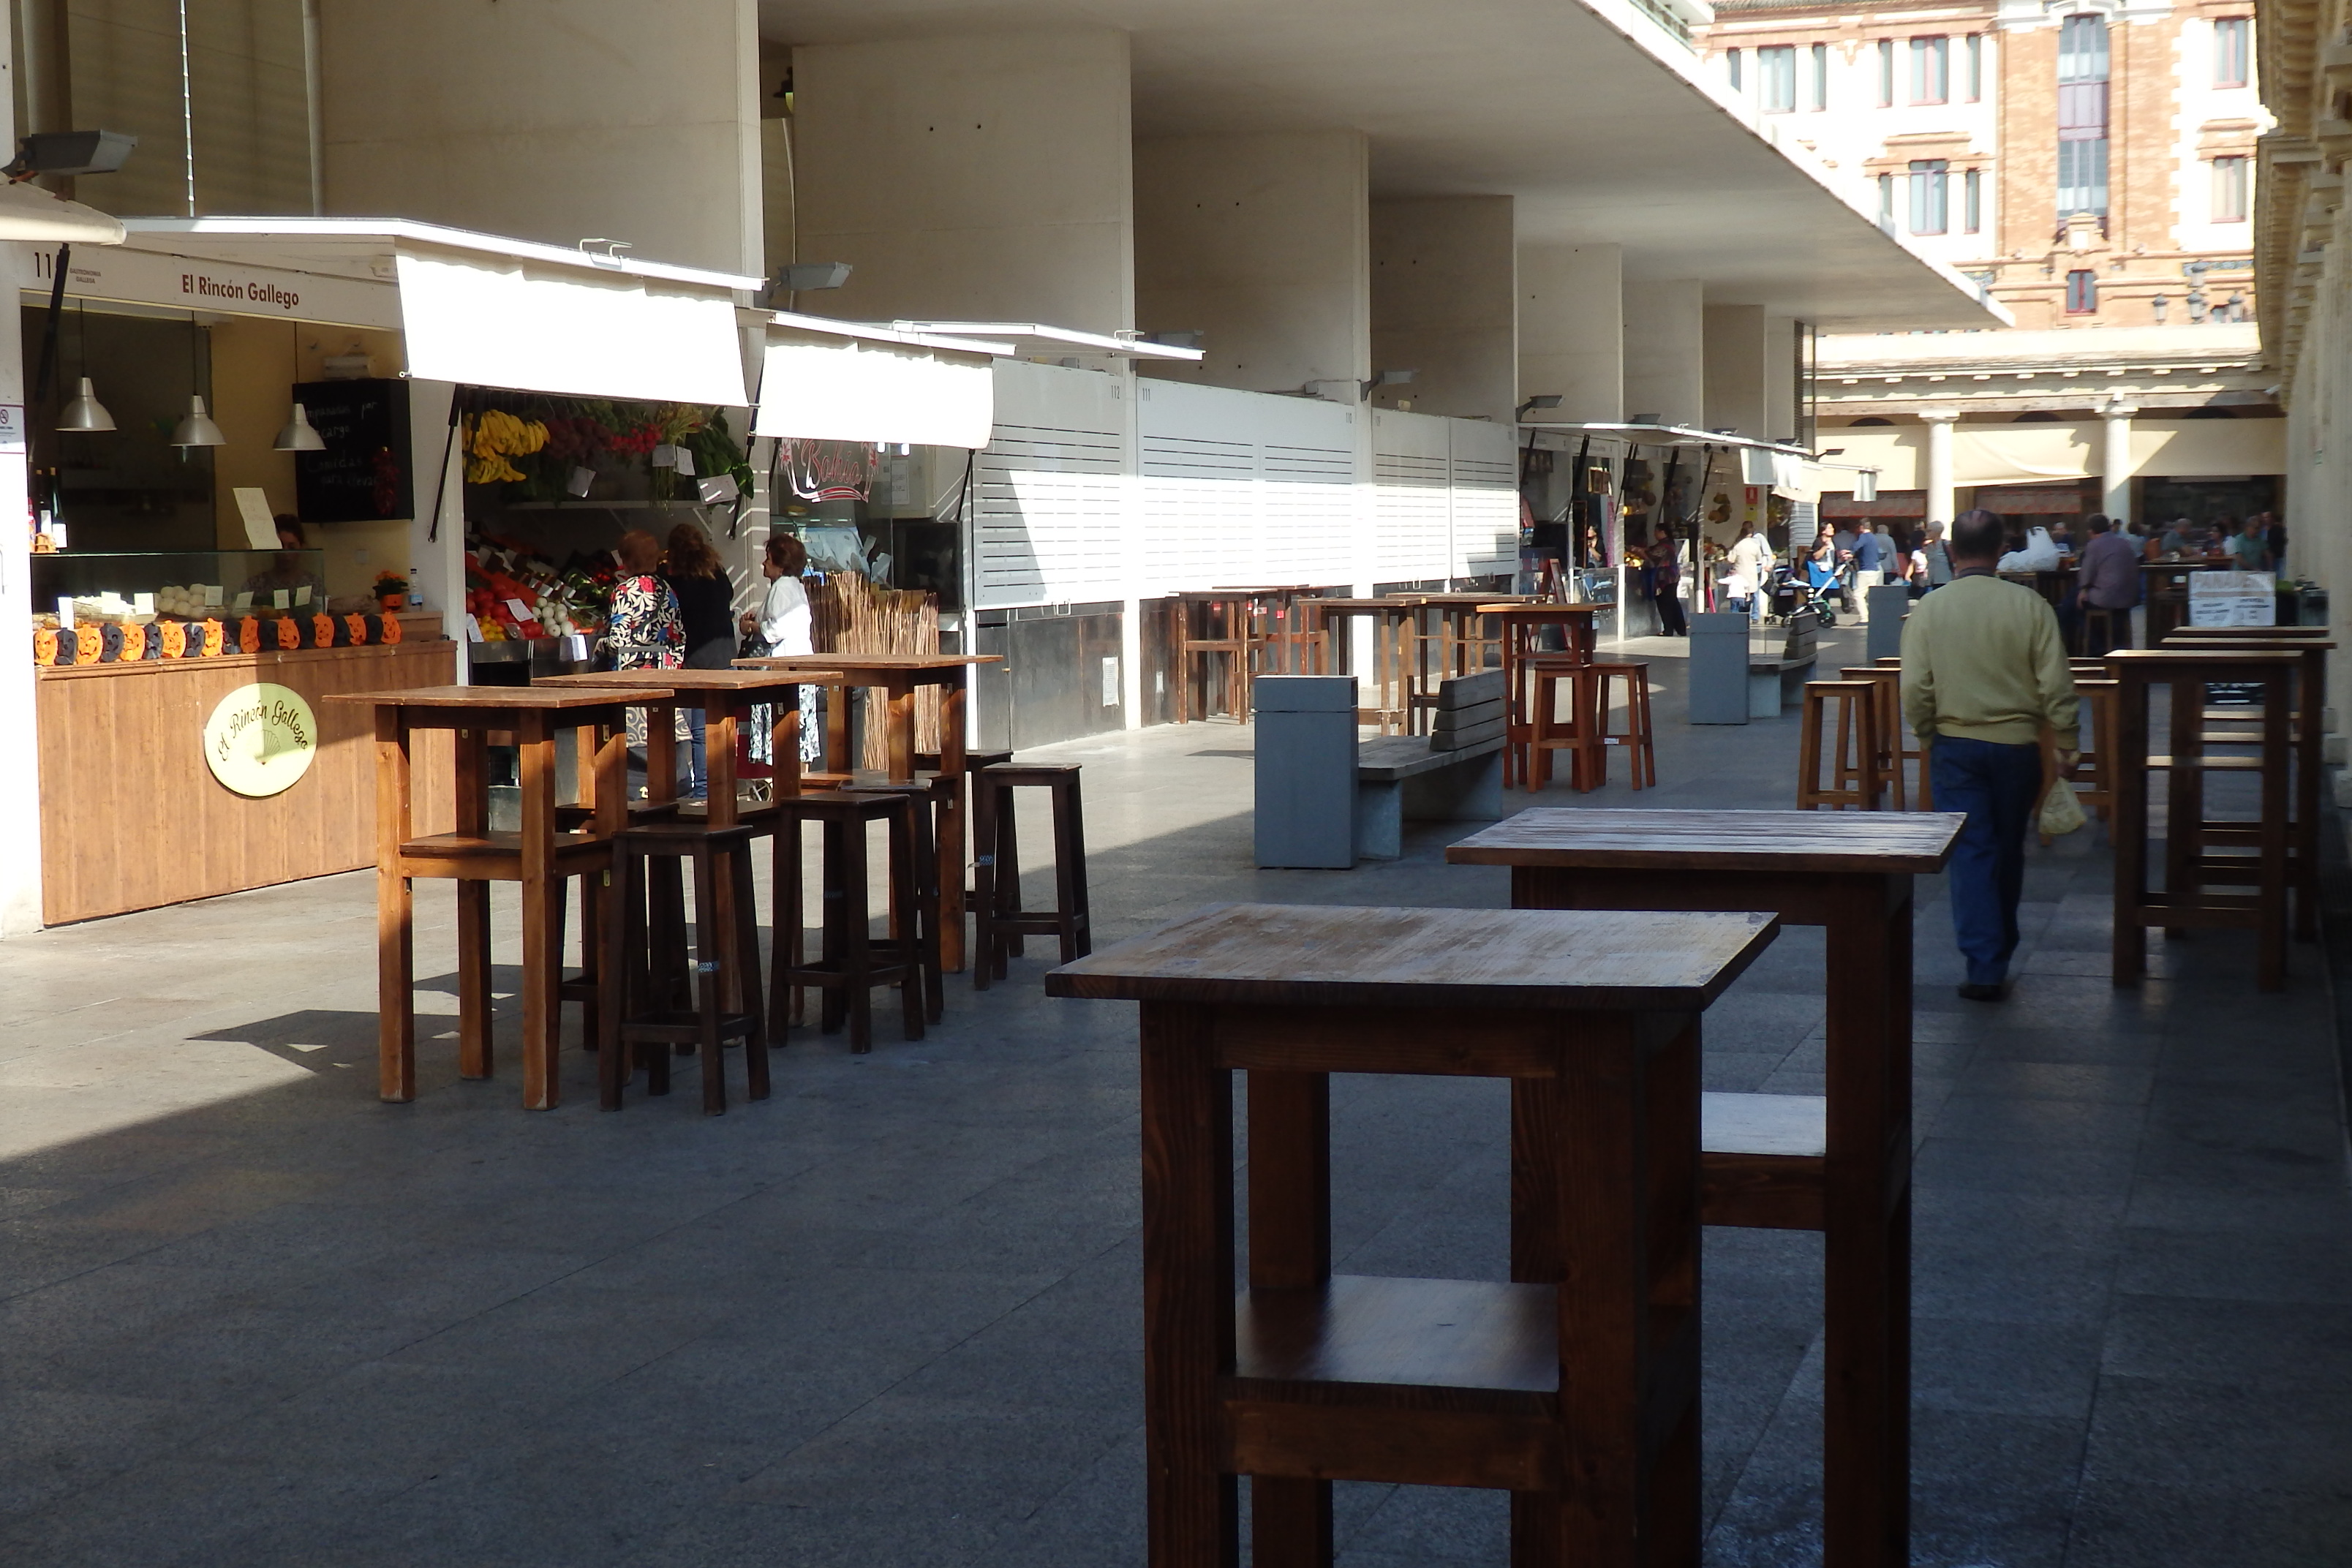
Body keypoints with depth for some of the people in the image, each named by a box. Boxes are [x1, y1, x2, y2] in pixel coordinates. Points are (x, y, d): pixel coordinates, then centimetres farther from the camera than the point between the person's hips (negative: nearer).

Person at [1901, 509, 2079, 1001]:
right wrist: (2066, 742, 2)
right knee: (2008, 853, 16)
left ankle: (1984, 965, -6)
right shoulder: (2029, 605, -7)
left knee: (1970, 853, 2)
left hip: (1955, 745, -1)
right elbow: (2056, 684, -8)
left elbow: (1915, 690, -6)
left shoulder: (1928, 610, -7)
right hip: (2017, 742, 1)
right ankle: (2000, 952, 31)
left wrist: (1928, 739, 9)